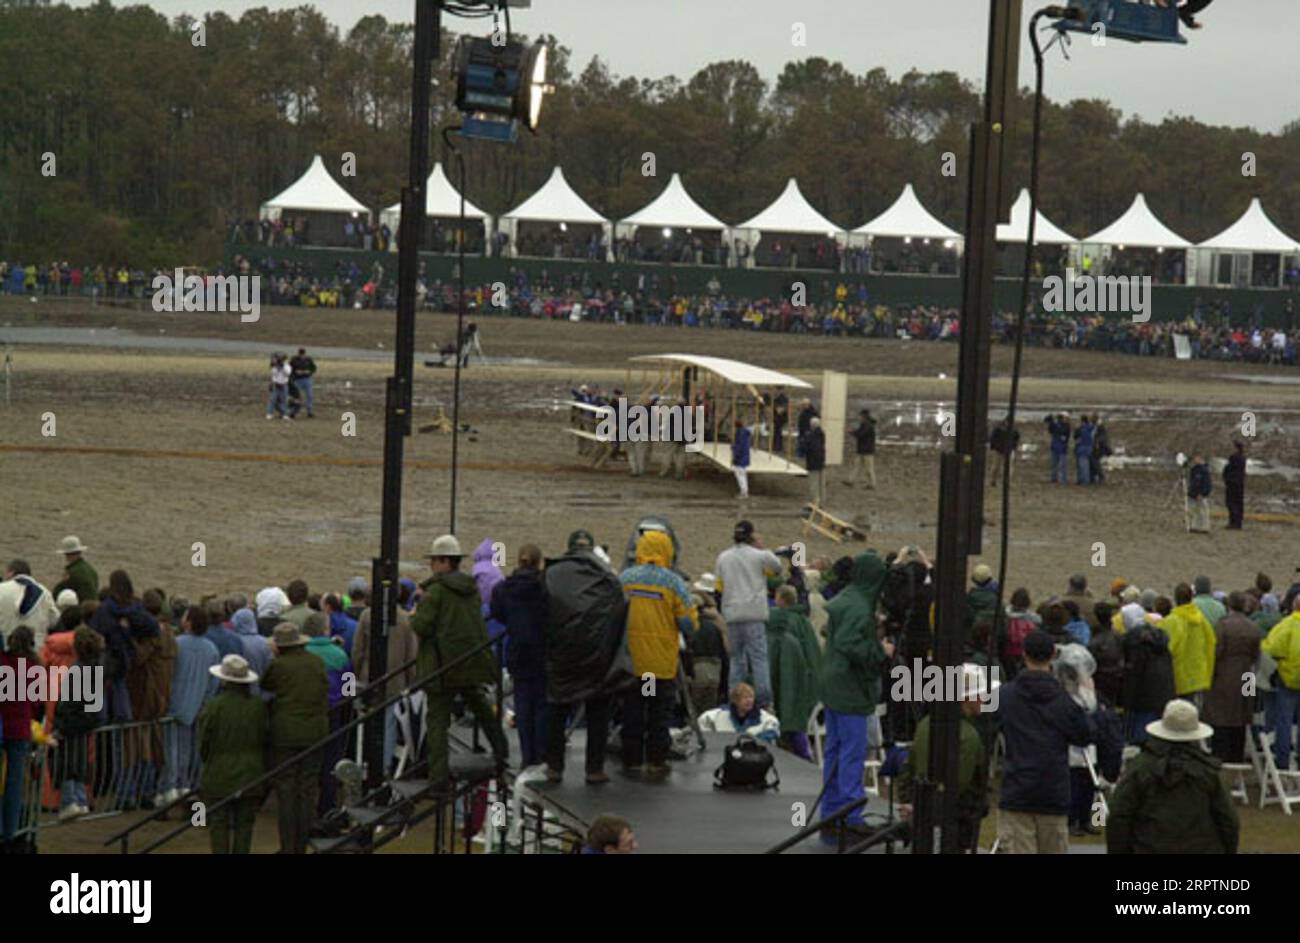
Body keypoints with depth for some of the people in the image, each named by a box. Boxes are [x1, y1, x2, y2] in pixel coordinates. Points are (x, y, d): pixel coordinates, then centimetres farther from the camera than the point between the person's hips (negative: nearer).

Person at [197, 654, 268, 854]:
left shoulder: (213, 707, -12)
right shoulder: (259, 706, -5)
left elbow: (204, 745, -6)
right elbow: (266, 740, 2)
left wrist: (208, 763, 14)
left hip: (219, 776, -3)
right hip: (250, 775, 3)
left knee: (219, 824, 5)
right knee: (245, 823, 9)